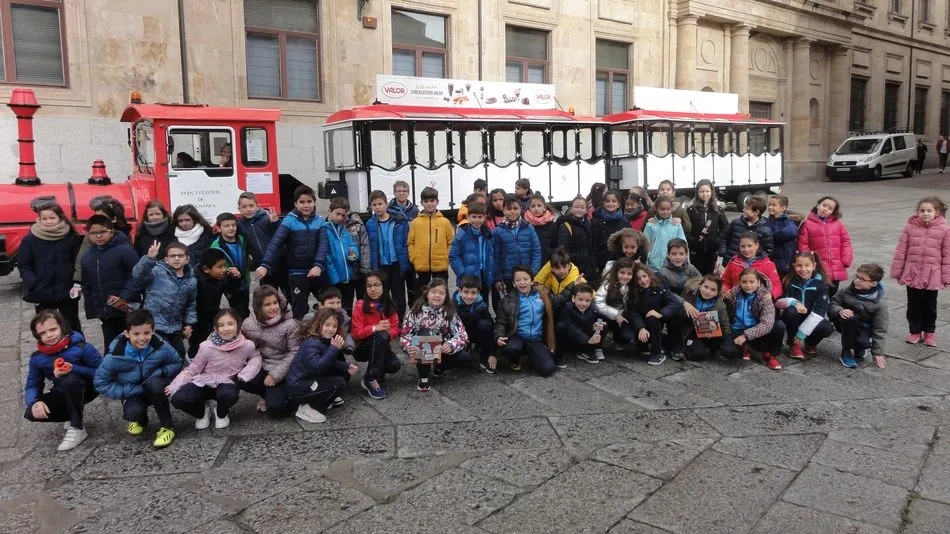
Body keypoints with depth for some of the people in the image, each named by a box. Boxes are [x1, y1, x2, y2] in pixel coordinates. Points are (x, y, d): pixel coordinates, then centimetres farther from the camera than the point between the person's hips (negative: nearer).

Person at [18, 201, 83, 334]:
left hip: (68, 293, 0)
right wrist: (34, 286, -13)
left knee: (73, 327, 12)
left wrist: (78, 284, -11)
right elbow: (24, 266, 0)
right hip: (42, 294, 0)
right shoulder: (29, 240, -1)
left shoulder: (72, 237, 0)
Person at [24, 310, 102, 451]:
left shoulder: (82, 347, -23)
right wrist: (34, 403, -28)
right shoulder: (37, 358, -9)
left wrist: (74, 369, -34)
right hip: (64, 395, 5)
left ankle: (77, 429, -21)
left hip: (87, 388, -5)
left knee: (69, 380, -36)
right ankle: (76, 412, 9)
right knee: (32, 413, -19)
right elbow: (32, 386, -5)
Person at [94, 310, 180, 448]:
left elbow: (177, 363, -5)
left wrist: (159, 372, -26)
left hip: (155, 389, 0)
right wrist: (135, 390, -22)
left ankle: (167, 426, -16)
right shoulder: (116, 356, -24)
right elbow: (100, 383, -15)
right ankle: (139, 419, 12)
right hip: (133, 392, 0)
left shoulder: (161, 347, -23)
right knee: (133, 411, -31)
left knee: (154, 383, -35)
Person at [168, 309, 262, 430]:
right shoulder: (207, 347, -18)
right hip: (204, 382, 0)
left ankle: (221, 414, 3)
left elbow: (256, 357, 6)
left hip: (226, 383, 0)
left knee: (229, 395, -38)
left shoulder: (246, 345, -15)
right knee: (178, 399, -27)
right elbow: (192, 369, -6)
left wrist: (245, 374, -11)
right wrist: (174, 386, -16)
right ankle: (202, 412, 10)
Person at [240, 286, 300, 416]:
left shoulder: (289, 325, -15)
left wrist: (275, 375, -17)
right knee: (239, 379, -28)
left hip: (280, 372, -4)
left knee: (275, 409, -20)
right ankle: (268, 393, 3)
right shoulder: (248, 323, -4)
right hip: (259, 367, 4)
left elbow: (294, 352, -14)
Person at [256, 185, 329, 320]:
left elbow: (323, 244, -5)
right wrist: (265, 265, -28)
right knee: (300, 311, -2)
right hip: (297, 273, -3)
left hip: (317, 272, 3)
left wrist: (318, 265, -21)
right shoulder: (289, 221, -6)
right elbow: (275, 243, -14)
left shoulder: (319, 221, 3)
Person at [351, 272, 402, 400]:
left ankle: (377, 372, 10)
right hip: (362, 348, -3)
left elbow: (395, 329, 1)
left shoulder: (389, 306, 1)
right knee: (381, 336, -35)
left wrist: (389, 333, -22)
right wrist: (375, 328, -30)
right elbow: (356, 333, -15)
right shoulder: (360, 305, -12)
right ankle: (370, 380, -26)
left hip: (381, 347, 3)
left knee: (394, 366, -27)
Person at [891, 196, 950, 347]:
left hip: (932, 276, -1)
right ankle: (915, 332, 26)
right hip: (912, 274, 1)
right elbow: (901, 251, -1)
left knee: (930, 306, 14)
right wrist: (897, 271, -1)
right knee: (914, 306, 12)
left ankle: (929, 332, 30)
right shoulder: (910, 227, -5)